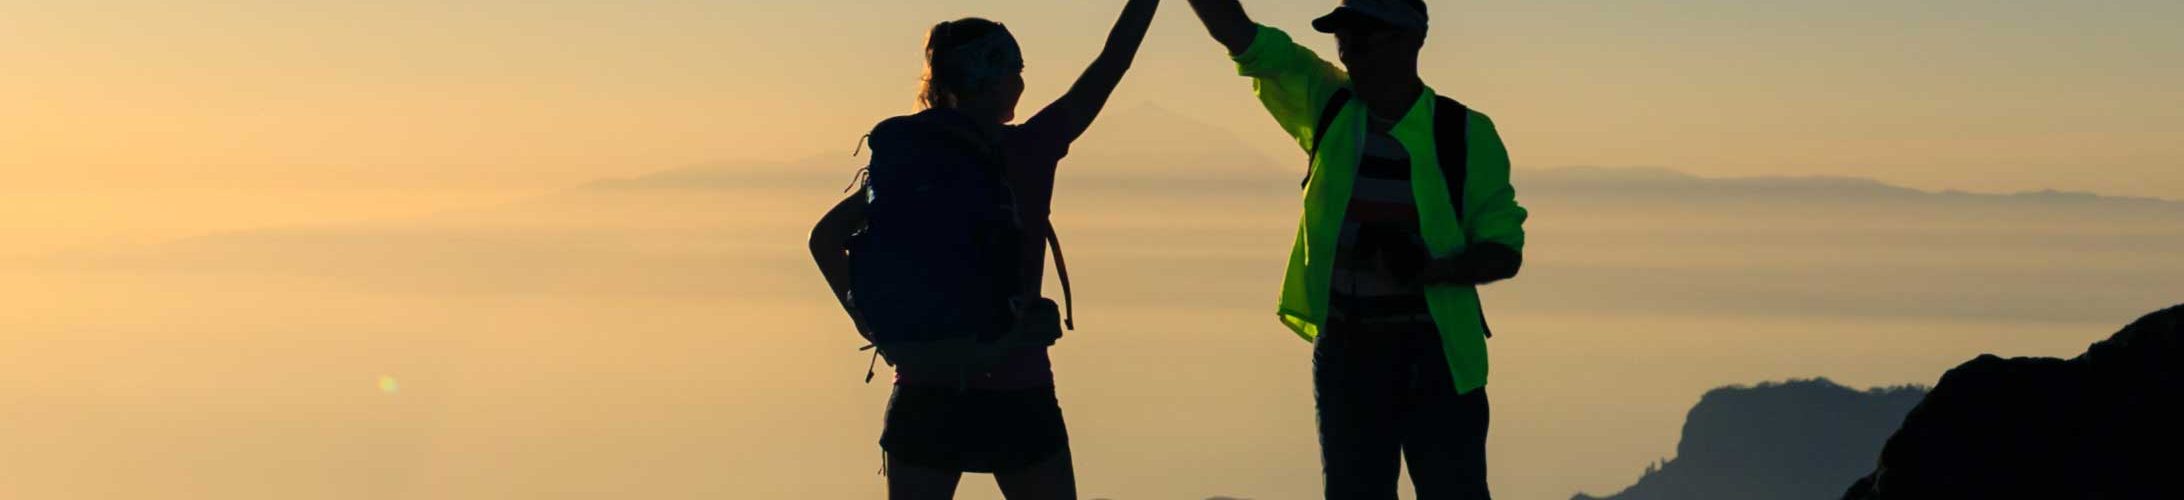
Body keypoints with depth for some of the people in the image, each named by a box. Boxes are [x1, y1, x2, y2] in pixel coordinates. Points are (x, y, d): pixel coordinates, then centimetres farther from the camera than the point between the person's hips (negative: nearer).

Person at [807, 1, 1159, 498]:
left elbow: (826, 237, 9)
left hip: (923, 397, 3)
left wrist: (870, 321, 9)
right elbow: (1113, 62, 1)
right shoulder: (1028, 151, -6)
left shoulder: (905, 156, 5)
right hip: (1017, 400, -3)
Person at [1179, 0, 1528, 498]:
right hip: (1344, 355, 3)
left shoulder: (1465, 135, -7)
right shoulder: (1327, 107, 2)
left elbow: (1505, 253, -5)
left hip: (1435, 360, -3)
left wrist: (1429, 269, -23)